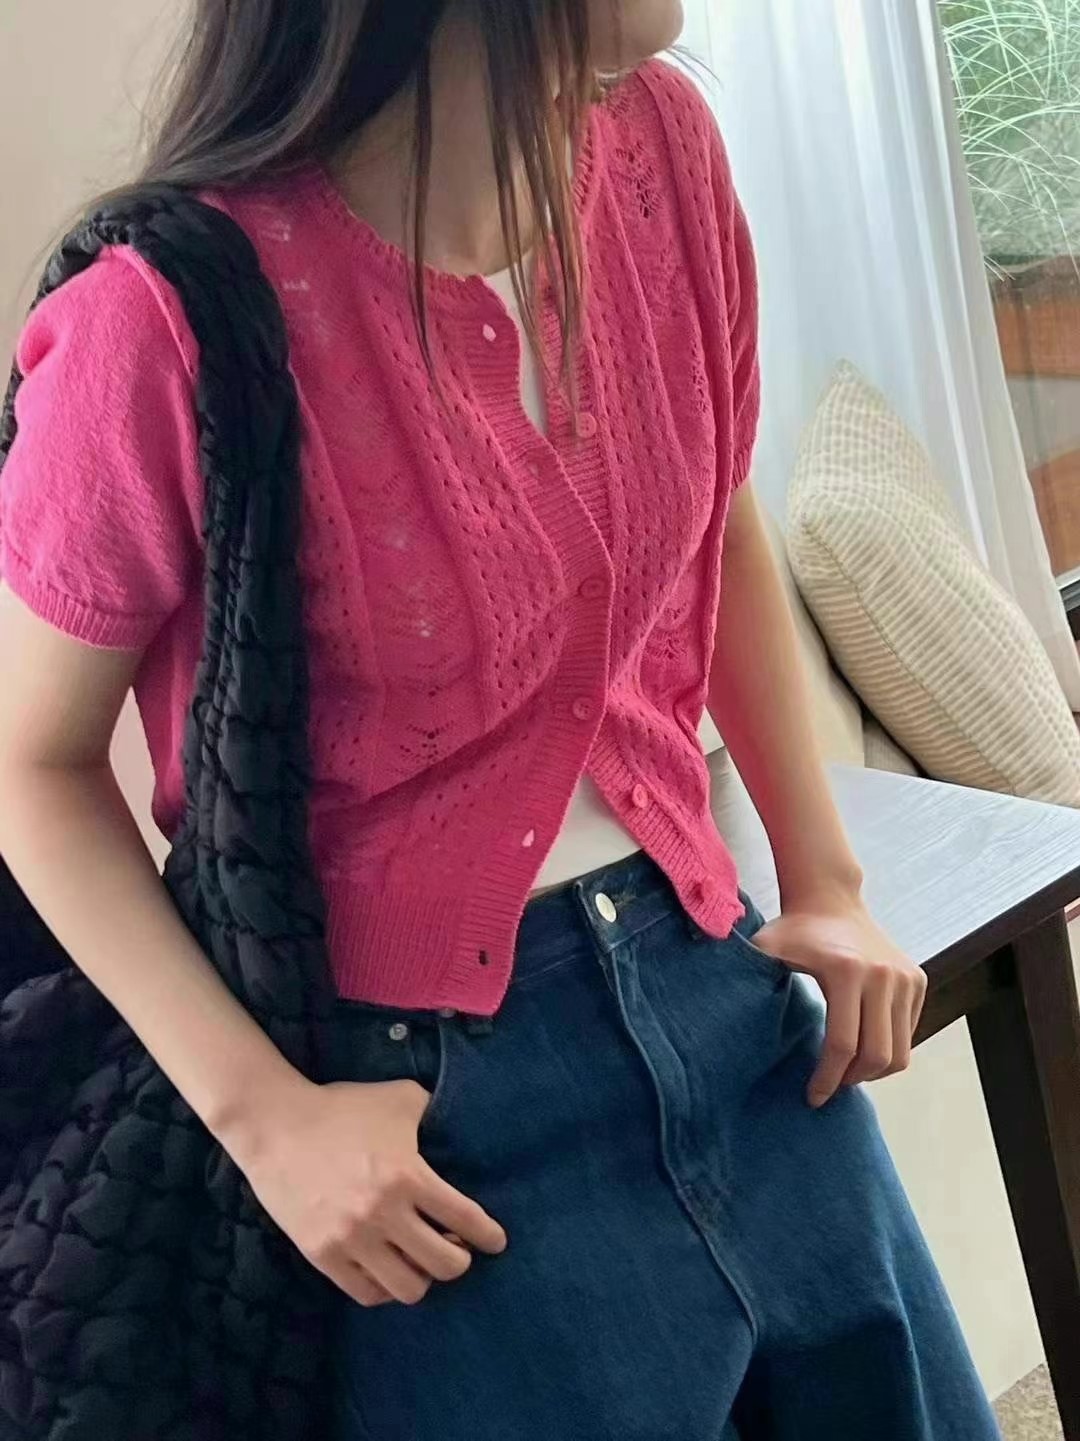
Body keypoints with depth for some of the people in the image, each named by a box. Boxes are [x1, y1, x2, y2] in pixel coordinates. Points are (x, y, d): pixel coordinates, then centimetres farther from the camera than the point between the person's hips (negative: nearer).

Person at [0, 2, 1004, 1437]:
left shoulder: (658, 141, -5)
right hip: (428, 1088, -5)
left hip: (719, 984, 6)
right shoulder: (171, 323, -22)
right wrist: (263, 1110, -15)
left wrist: (827, 883, 6)